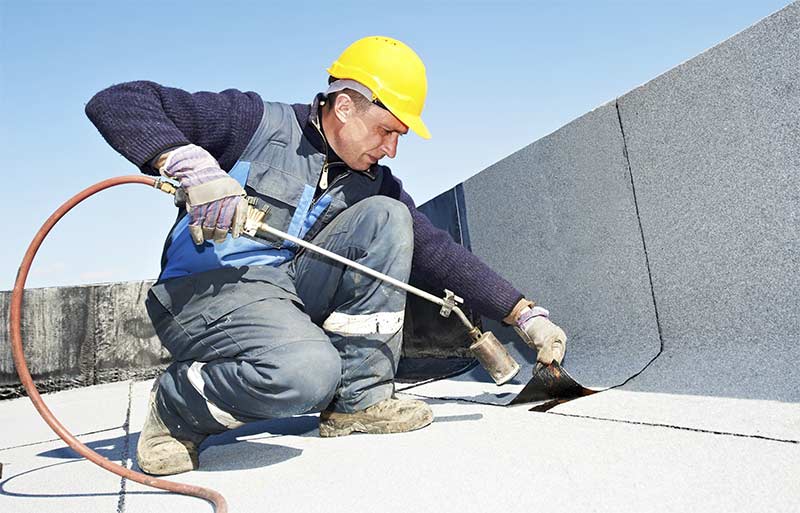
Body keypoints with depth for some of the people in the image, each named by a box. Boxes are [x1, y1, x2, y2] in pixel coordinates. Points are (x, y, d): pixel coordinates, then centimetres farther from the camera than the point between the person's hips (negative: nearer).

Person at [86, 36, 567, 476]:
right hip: (207, 290, -6)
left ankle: (359, 400, -8)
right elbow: (116, 102, -8)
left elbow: (437, 250, 6)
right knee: (307, 370, -36)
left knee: (386, 216, -9)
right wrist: (193, 164, -27)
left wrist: (526, 315, 1)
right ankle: (175, 410, -3)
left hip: (295, 293, 6)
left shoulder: (374, 182, 8)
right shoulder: (256, 122, -7)